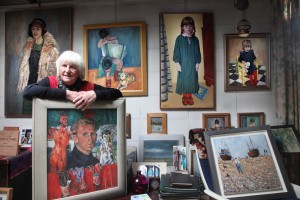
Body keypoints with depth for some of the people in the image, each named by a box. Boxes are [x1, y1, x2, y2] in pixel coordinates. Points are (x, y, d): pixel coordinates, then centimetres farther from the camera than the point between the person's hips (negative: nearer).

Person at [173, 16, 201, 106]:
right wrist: (177, 63, -8)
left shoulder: (195, 39, 5)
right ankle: (184, 96, 16)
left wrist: (197, 63, 3)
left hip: (192, 64, 3)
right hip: (183, 64, -2)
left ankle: (189, 96, 19)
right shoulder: (179, 38, -3)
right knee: (183, 80, 3)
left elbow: (198, 52, 9)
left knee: (192, 80, 6)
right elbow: (176, 51, -3)